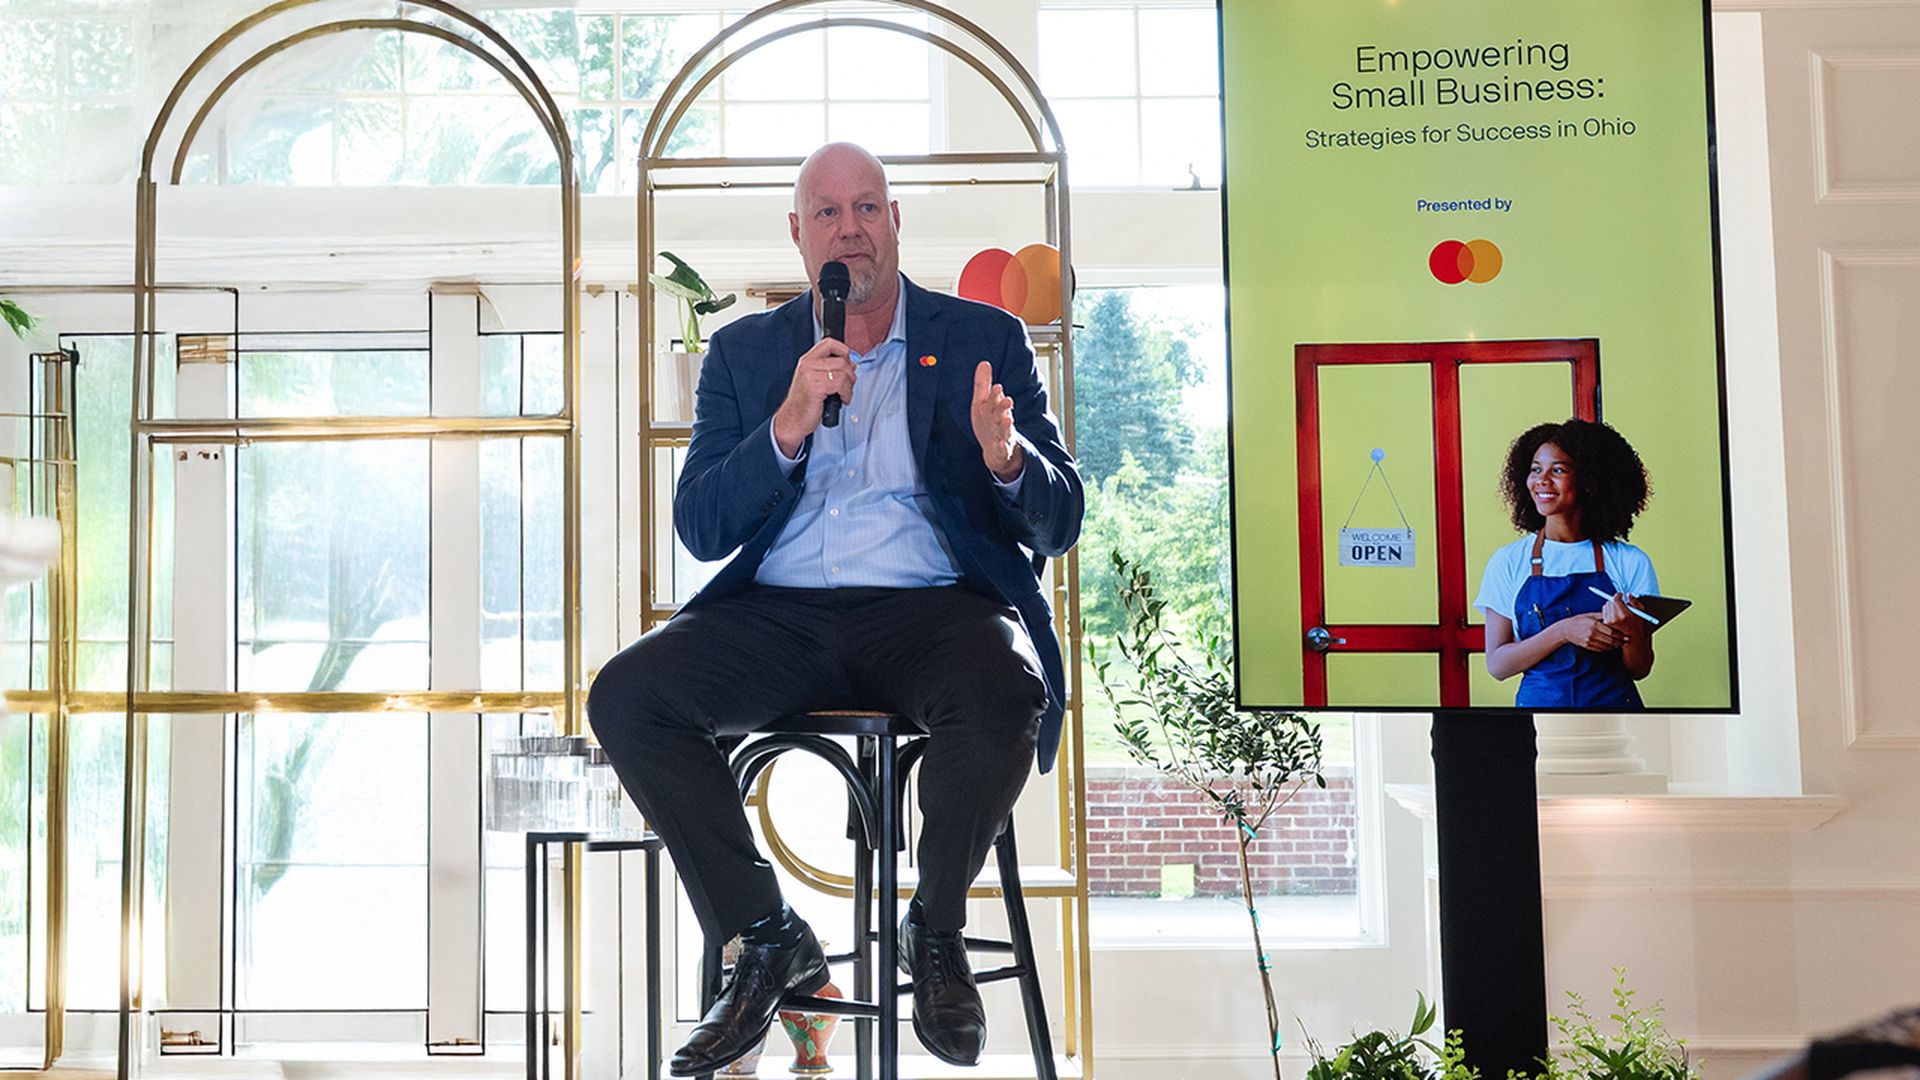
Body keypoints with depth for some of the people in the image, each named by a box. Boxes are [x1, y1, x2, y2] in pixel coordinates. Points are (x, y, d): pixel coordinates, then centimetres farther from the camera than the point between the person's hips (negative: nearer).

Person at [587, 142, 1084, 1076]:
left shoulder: (985, 339, 11)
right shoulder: (744, 351, 15)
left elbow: (1059, 522, 5)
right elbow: (699, 528, 4)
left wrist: (1006, 458, -19)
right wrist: (789, 427, -11)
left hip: (934, 606, -2)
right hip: (779, 615, 2)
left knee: (1005, 697, -34)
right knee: (623, 694, -22)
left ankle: (936, 932, -5)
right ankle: (767, 939, -3)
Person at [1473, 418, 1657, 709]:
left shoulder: (1630, 562, -2)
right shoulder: (1509, 562, -2)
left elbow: (1640, 670, 1)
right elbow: (1497, 665, -6)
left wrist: (1630, 630, -19)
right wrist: (1563, 632, -18)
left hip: (1615, 701, 0)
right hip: (1539, 701, 0)